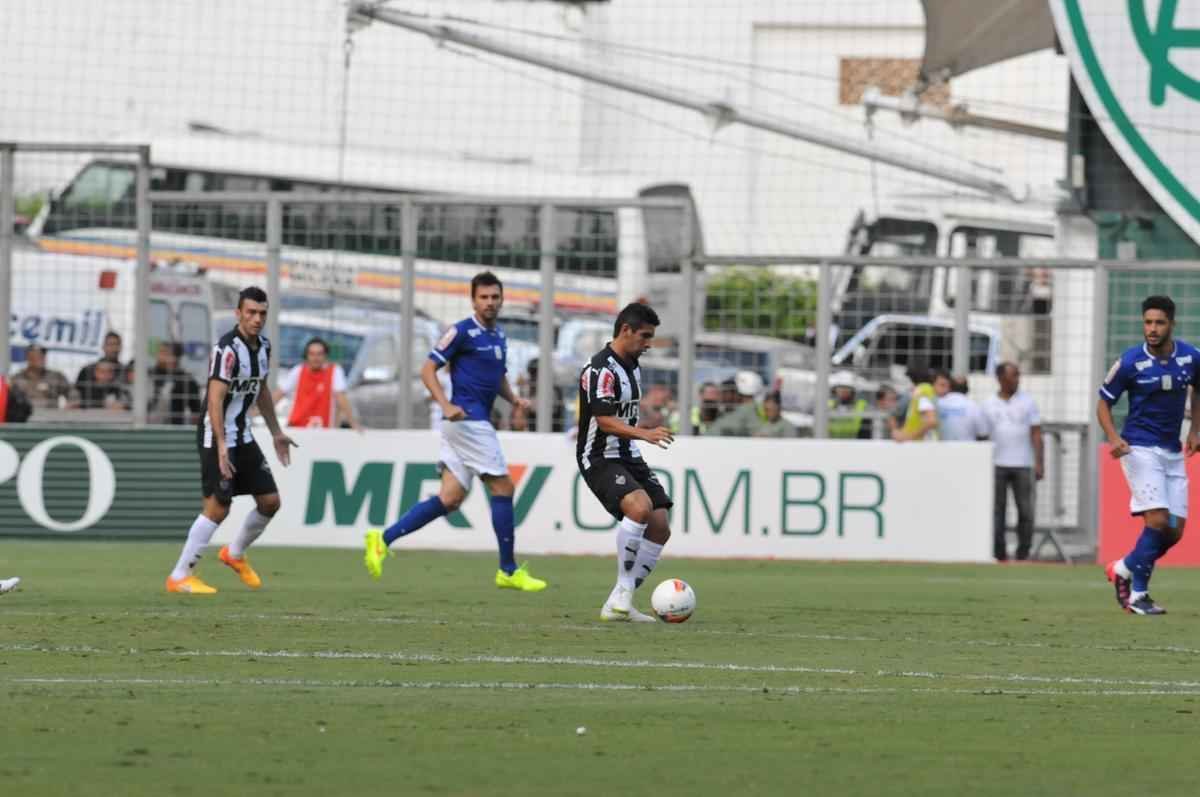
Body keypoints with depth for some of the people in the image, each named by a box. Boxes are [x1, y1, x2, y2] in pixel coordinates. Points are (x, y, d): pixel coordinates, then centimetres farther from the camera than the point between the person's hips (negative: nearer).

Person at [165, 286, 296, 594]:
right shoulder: (228, 349, -21)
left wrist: (276, 433, 26)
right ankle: (179, 577, -4)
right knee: (218, 506, -12)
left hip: (243, 435, 8)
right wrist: (221, 446, -33)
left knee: (270, 501, 8)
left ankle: (235, 554, 32)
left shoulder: (263, 346, 6)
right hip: (216, 436, -8)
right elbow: (215, 399, -26)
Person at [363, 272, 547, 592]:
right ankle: (509, 571, 1)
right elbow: (428, 369, -10)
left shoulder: (498, 336, 17)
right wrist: (446, 405, -23)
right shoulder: (462, 332, -8)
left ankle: (384, 538, 2)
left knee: (451, 498, 4)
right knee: (502, 487, -6)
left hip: (479, 422, 9)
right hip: (467, 420, -9)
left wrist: (514, 398, 11)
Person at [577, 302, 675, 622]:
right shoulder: (601, 369, -17)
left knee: (660, 527, 0)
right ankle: (623, 593, -23)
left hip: (629, 458, 10)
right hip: (600, 459, -10)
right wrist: (645, 434, -39)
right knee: (640, 507, -32)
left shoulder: (632, 366, 13)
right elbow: (606, 421, -26)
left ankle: (618, 605, 6)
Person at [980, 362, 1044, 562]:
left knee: (1026, 511, -5)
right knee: (997, 510, -1)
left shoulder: (1027, 401, 7)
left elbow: (1036, 434, 3)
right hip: (997, 465, 1)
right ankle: (1000, 555, 2)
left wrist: (1039, 463, -6)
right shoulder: (989, 404, 9)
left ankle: (1023, 554, 1)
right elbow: (983, 436, 10)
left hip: (1022, 465, -1)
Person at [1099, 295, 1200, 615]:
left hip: (1173, 453, 5)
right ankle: (1137, 595, -6)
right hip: (1140, 449, -5)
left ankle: (1123, 569, 24)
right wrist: (1114, 438, -18)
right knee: (1158, 521, -18)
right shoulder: (1130, 362, -12)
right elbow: (1104, 402, -2)